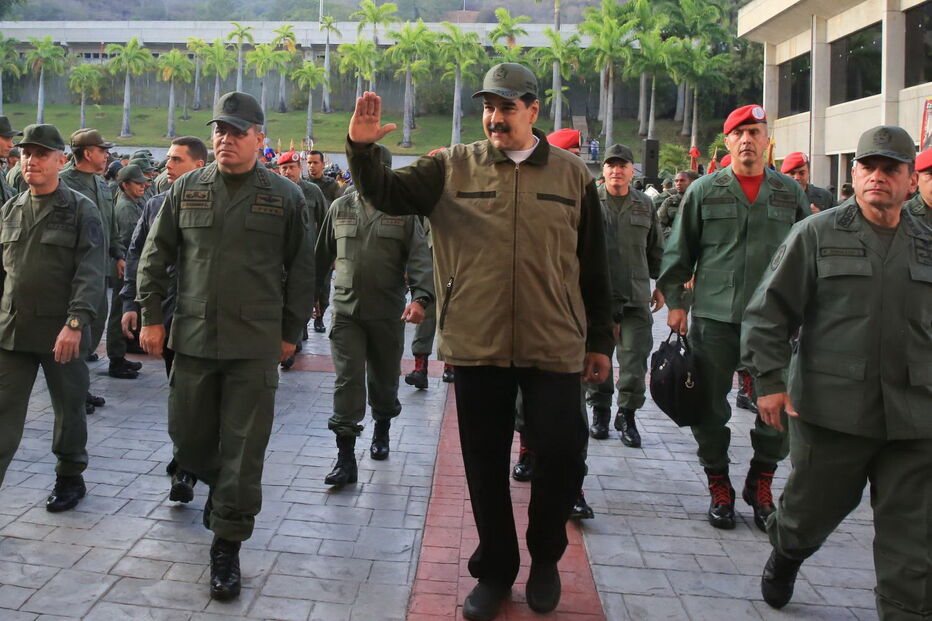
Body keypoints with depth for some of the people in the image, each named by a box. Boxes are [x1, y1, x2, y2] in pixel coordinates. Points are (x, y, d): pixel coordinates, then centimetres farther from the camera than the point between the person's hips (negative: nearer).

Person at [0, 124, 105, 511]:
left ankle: (70, 478, 28)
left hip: (62, 332, -4)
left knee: (69, 408, 11)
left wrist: (75, 323, -21)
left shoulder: (81, 211, -5)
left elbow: (90, 273, -12)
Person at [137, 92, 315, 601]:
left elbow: (300, 270, 6)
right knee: (188, 437, 13)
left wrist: (291, 331, 5)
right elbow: (156, 256, 12)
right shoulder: (186, 190, 7)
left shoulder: (285, 196, 1)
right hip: (193, 338, 3)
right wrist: (151, 317, 6)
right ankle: (218, 484, 46)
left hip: (255, 346, -2)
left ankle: (227, 547, 12)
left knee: (243, 451, 0)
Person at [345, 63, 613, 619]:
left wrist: (600, 341, 8)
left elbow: (593, 267, 7)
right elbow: (388, 195, -5)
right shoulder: (453, 167, 3)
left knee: (563, 457, 2)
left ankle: (545, 557, 30)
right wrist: (363, 149, -24)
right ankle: (495, 569, 30)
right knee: (486, 467, 11)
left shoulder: (571, 174, 4)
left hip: (554, 348, 0)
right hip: (476, 348, 0)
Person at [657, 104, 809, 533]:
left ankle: (760, 485, 24)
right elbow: (679, 250, 7)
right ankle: (719, 487, 23)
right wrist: (674, 302, 1)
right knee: (711, 408, 5)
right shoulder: (704, 190, 4)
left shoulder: (790, 193, 8)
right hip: (714, 318, -1)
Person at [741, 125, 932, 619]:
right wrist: (770, 381, -8)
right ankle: (784, 556, 46)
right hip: (832, 407, -2)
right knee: (813, 507, 14)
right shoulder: (817, 234, 1)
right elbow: (768, 311, -1)